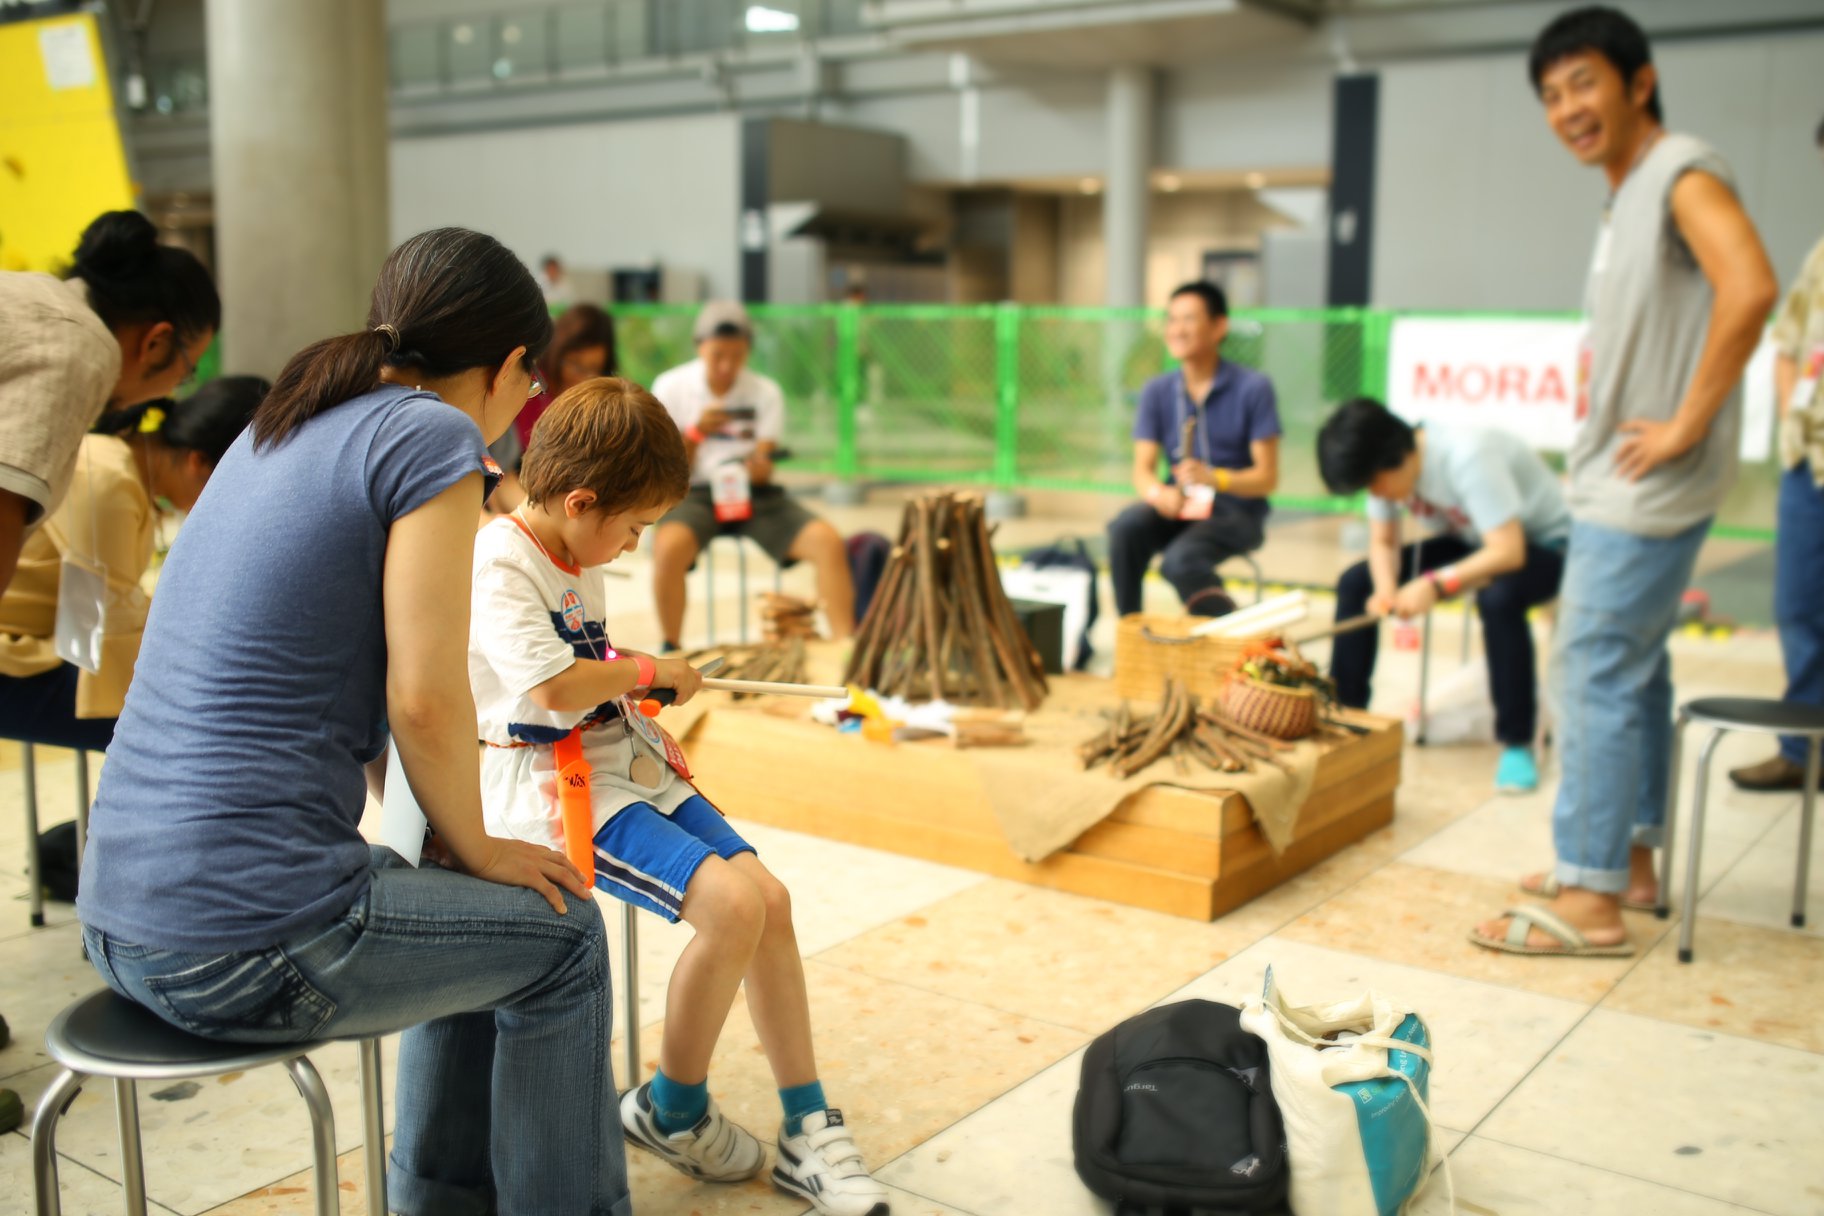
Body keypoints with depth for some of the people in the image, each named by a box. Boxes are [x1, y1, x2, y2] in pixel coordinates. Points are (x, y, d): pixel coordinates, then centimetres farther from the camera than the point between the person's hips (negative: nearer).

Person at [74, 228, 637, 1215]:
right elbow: (424, 697, -14)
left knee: (474, 923, 27)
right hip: (245, 936, -9)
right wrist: (475, 847, 0)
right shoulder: (434, 436, -11)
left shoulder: (283, 426, 15)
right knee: (558, 934, 12)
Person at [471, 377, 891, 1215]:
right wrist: (650, 671, -10)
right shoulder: (500, 560, -15)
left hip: (624, 762, 9)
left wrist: (632, 677, 8)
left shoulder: (579, 563, 14)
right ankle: (671, 1109, 2)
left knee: (770, 896, -4)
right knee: (731, 905, -23)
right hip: (555, 785, -9)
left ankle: (807, 1131, 6)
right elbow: (552, 688, -24)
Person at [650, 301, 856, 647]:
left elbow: (764, 467, -3)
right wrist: (695, 434, -19)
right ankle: (671, 652, -18)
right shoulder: (671, 388, -2)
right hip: (694, 493, -2)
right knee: (669, 545, -37)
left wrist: (760, 467, -28)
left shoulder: (766, 392, 2)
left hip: (753, 493, 2)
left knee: (828, 541, -22)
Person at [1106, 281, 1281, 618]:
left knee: (1180, 560, -33)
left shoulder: (1253, 388, -6)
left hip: (1236, 510, -4)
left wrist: (1215, 478, -29)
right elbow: (1142, 470, 0)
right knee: (1125, 528, -29)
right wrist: (1159, 493, -25)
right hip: (1177, 507, 4)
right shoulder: (1157, 392, 6)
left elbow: (1267, 477, -9)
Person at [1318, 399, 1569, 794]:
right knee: (1355, 583, -9)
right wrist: (1385, 588, -23)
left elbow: (1509, 552, -35)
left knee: (1498, 597, -40)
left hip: (1542, 544, -7)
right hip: (1472, 542, 7)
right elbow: (1382, 542, -3)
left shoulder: (1467, 456, -33)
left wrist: (1436, 584, -41)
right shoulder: (1386, 466, -11)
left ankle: (1517, 743, -24)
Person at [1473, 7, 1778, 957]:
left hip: (1647, 492, -10)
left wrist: (1686, 426, -25)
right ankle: (1628, 860, 26)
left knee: (1594, 671, -8)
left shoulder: (1682, 173, -14)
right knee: (1630, 669, 15)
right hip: (1616, 487, 10)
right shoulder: (1626, 198, 15)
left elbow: (1749, 288, -30)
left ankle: (1590, 901, -2)